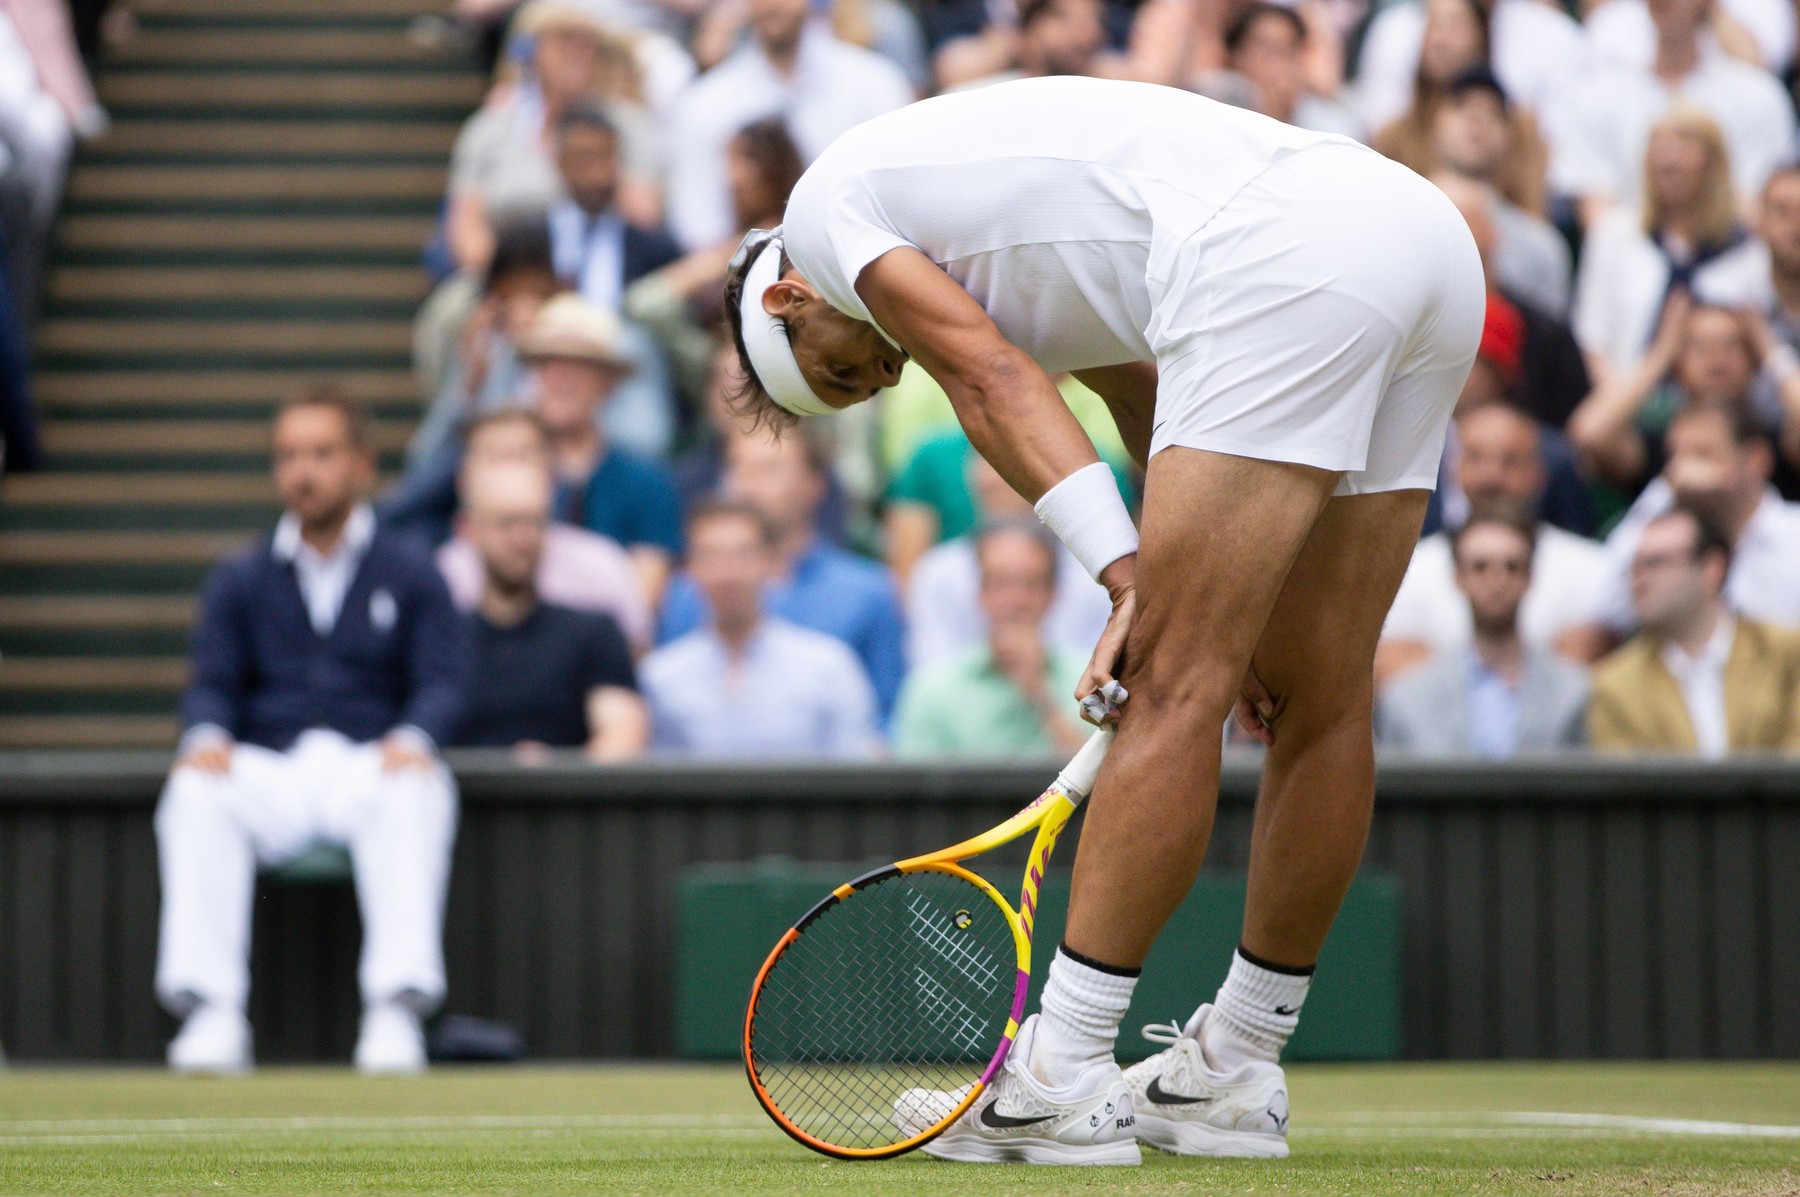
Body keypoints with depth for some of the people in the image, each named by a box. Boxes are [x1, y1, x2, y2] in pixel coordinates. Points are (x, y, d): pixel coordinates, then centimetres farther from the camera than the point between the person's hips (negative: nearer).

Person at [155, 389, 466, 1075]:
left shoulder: (409, 575, 14)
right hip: (267, 771, 2)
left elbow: (443, 682, 2)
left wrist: (414, 737, -21)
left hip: (371, 767, -1)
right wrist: (207, 733, -16)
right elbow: (213, 684, 9)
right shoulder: (239, 581, 19)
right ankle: (210, 1012, -36)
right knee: (194, 794, -32)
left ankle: (397, 1010, -42)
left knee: (414, 793, -38)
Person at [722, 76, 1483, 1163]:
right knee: (1322, 696, 15)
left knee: (1174, 687, -7)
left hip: (1284, 255, -9)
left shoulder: (827, 203, 13)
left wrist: (1130, 578, -10)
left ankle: (1060, 1082, -5)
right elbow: (1154, 407, 32)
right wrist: (1215, 617, 24)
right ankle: (1238, 1074, 25)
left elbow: (991, 382, -1)